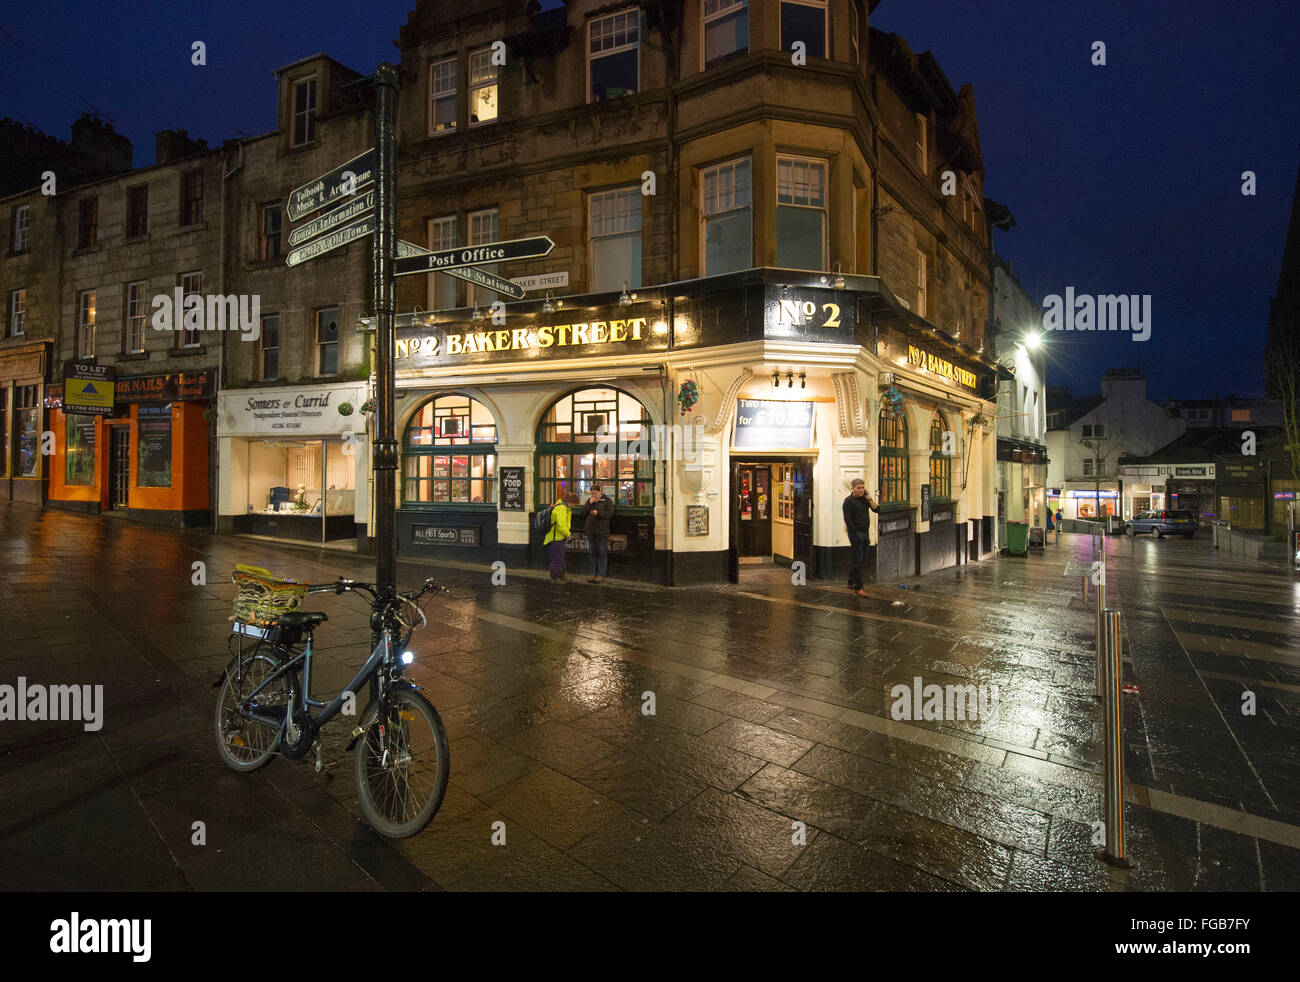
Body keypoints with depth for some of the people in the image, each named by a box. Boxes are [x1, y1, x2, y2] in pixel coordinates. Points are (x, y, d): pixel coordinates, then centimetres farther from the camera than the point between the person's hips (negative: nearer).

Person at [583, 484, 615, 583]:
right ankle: (593, 573, 20)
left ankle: (601, 574, 8)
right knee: (592, 552, 11)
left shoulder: (607, 501, -2)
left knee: (602, 553, 1)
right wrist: (590, 504, -7)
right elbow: (583, 512, 6)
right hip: (590, 530, 5)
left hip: (602, 531, -5)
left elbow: (610, 513, -11)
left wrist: (598, 513, -21)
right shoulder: (589, 500, 11)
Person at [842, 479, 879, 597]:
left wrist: (869, 499, -7)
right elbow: (847, 519, -15)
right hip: (856, 533, -7)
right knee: (858, 561, -7)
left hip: (865, 533, 7)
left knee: (862, 561, 13)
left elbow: (877, 509, 4)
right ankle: (858, 588, -2)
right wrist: (855, 534, -17)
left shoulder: (865, 498, 11)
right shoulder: (848, 501, -10)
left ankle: (851, 583, 25)